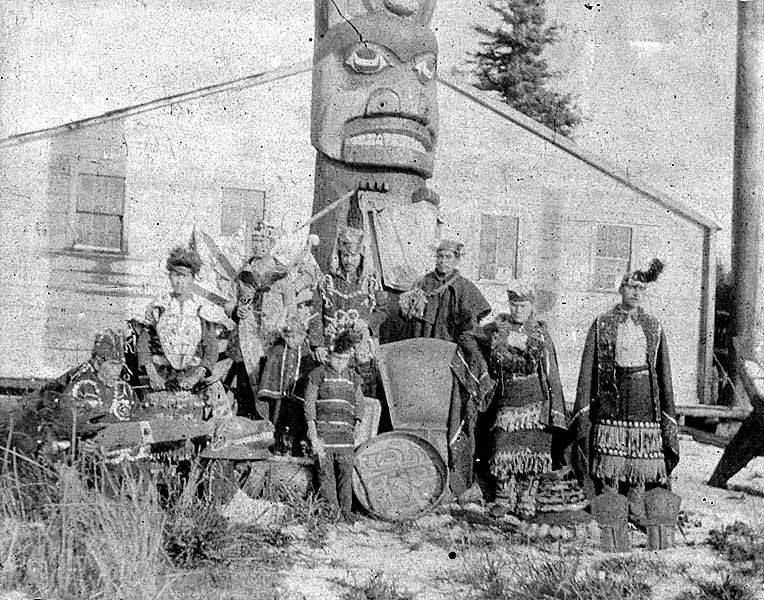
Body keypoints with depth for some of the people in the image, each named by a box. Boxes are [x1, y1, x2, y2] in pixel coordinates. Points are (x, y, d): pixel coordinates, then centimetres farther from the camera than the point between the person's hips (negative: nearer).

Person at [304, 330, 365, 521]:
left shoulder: (353, 378, 15)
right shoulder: (318, 374, 4)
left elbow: (359, 403, 19)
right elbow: (309, 403, 1)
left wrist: (357, 424, 3)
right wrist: (311, 429, -7)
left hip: (345, 430, 3)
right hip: (323, 428, -3)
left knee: (346, 469, -3)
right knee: (326, 470, -5)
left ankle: (346, 510, 2)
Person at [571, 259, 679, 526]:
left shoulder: (653, 327, 11)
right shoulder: (602, 324, 6)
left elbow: (664, 372, 12)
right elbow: (588, 369, 3)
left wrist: (668, 413, 7)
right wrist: (583, 409, -4)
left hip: (644, 399, 2)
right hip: (611, 392, -2)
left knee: (640, 464, 1)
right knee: (609, 466, -3)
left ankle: (637, 517, 9)